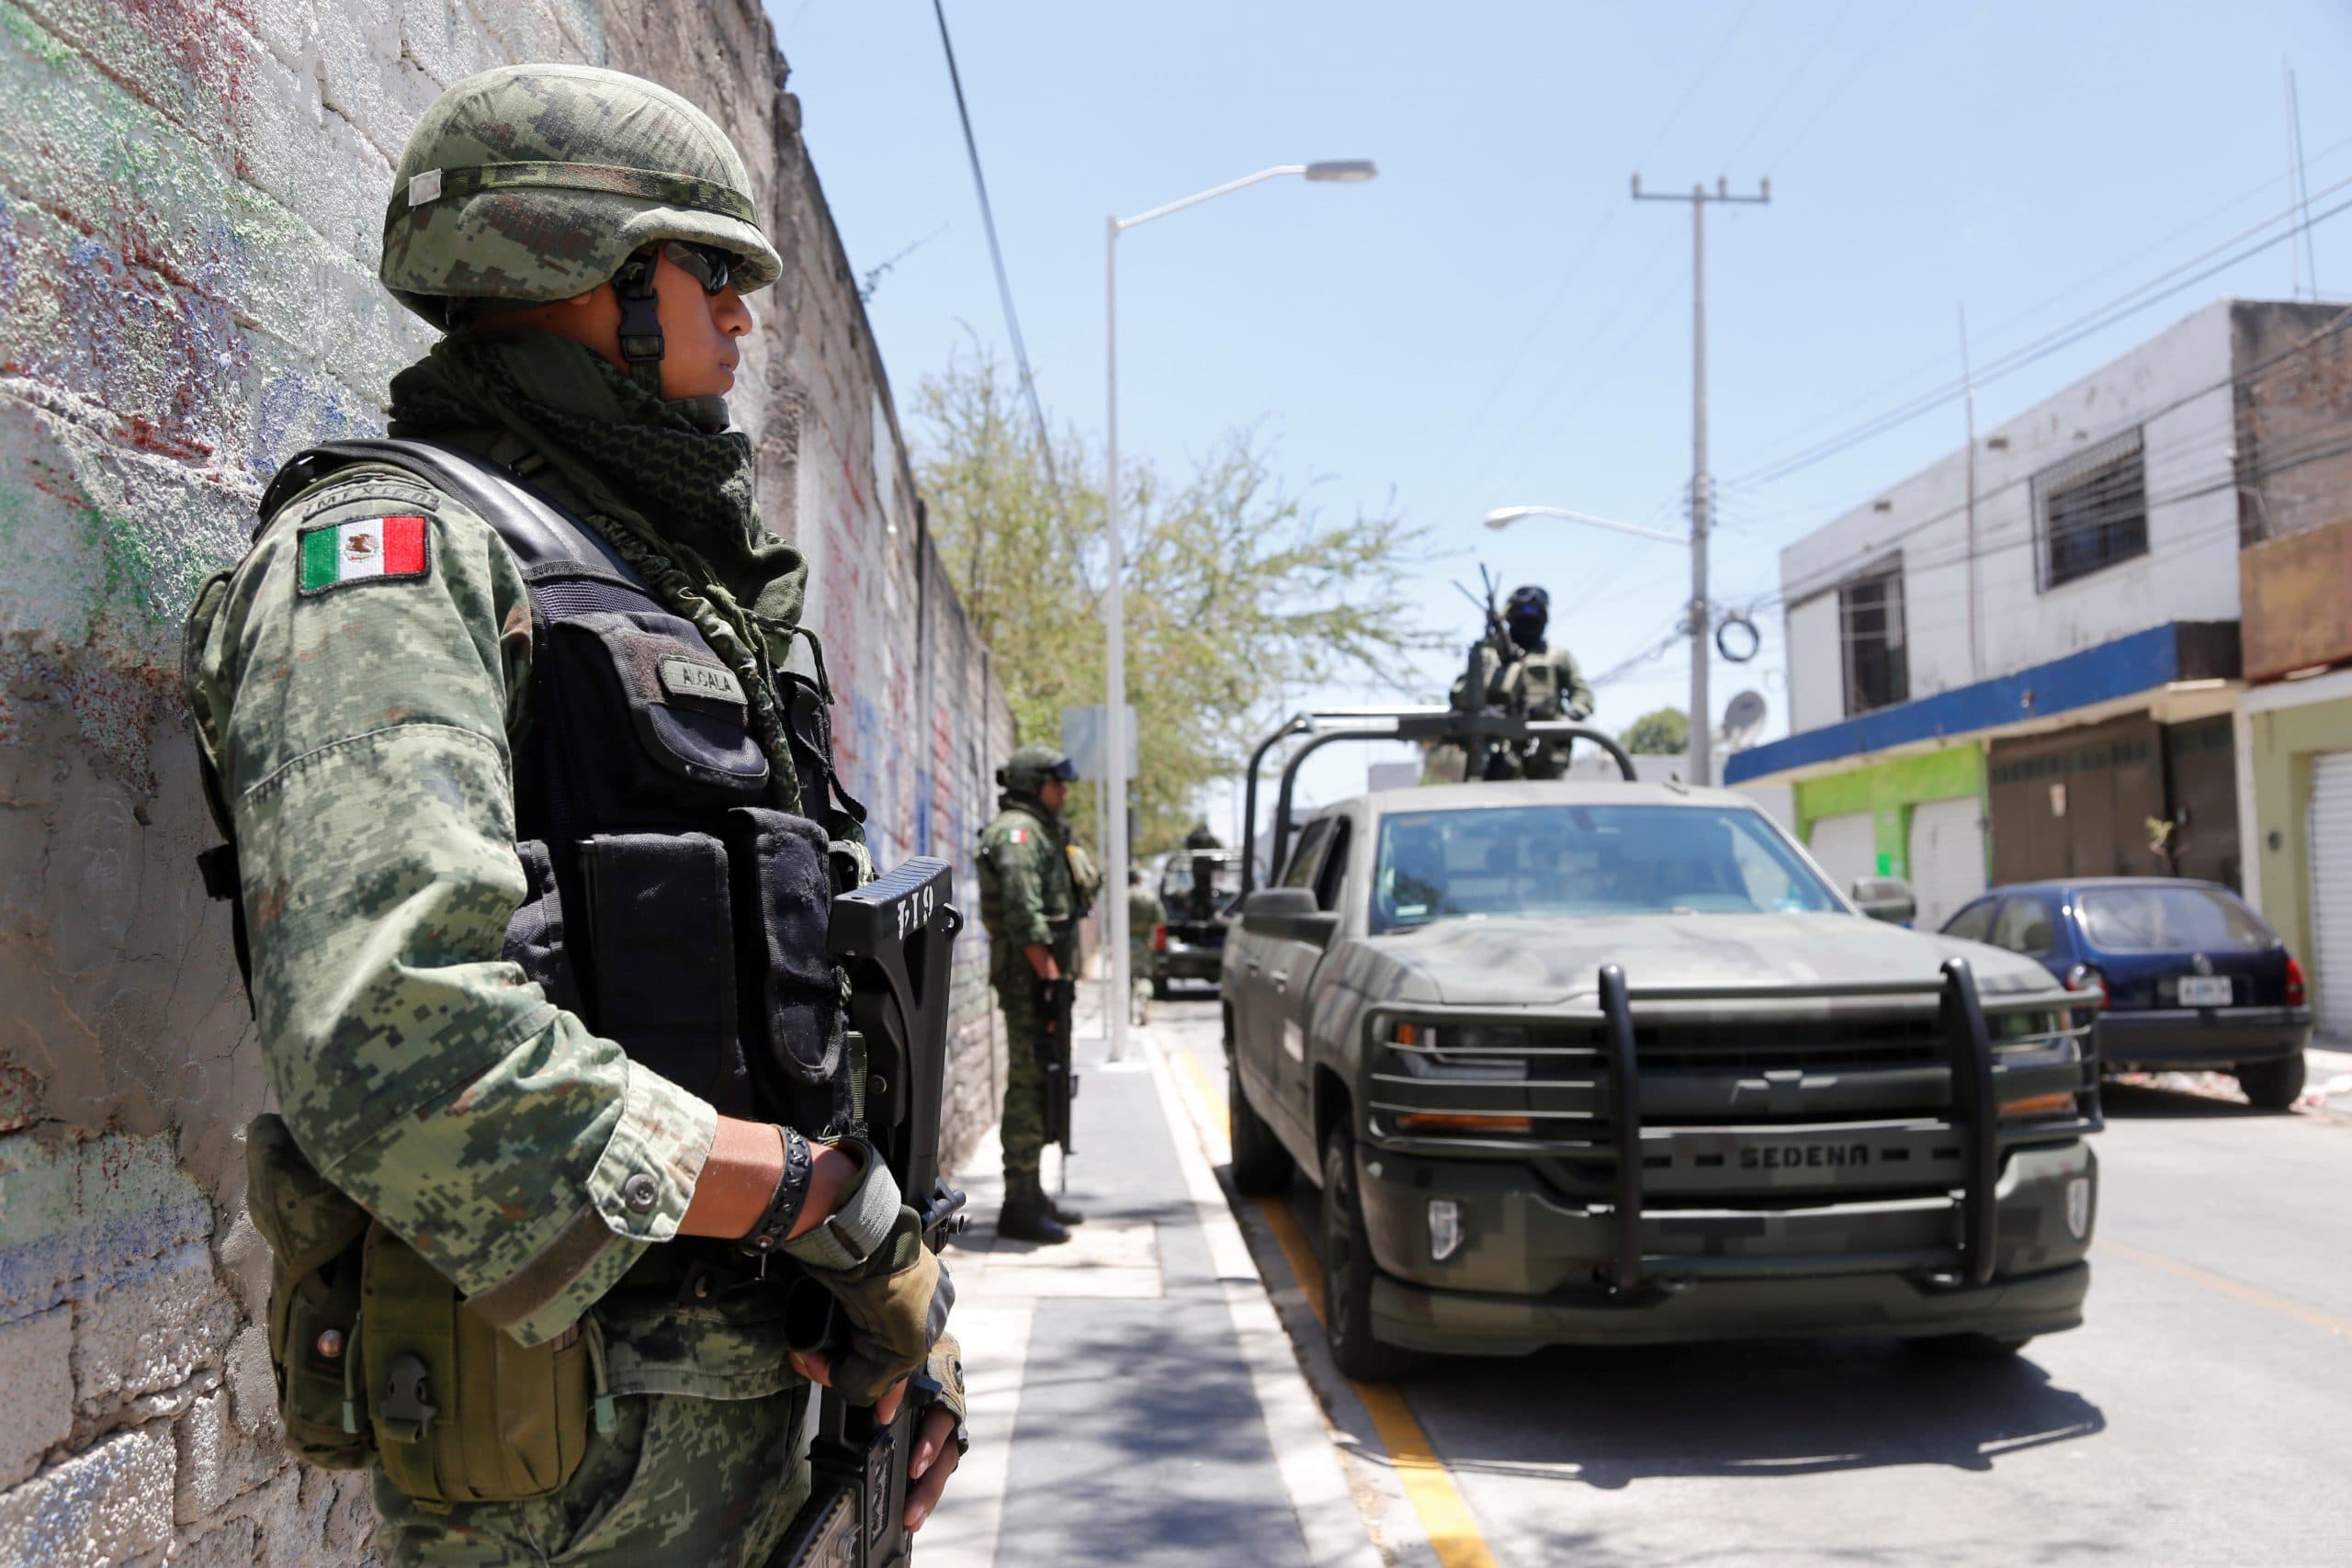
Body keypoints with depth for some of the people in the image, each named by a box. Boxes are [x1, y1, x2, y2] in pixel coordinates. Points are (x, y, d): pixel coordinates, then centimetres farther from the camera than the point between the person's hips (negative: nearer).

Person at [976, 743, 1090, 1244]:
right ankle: (1019, 1206, -7)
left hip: (1043, 974, 11)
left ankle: (1031, 1196, 22)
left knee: (1039, 1083, 14)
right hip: (1030, 976, -11)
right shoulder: (1017, 831, -11)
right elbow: (1022, 913, -22)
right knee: (1029, 1084, -9)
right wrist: (1049, 976, -24)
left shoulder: (1042, 831, 22)